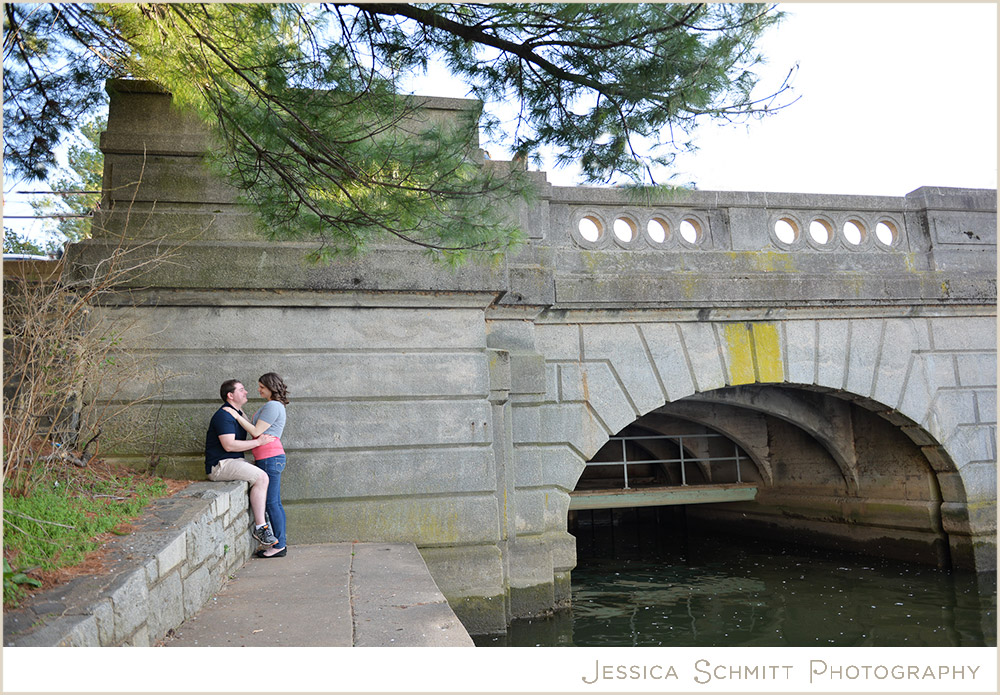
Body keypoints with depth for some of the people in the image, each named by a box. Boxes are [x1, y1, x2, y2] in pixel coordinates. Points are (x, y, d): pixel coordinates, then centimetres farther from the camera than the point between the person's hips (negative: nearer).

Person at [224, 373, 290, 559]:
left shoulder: (272, 406, -12)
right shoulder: (275, 405, 19)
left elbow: (256, 432, -14)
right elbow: (256, 429, 17)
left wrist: (237, 416, -9)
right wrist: (241, 413, 17)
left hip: (270, 458, -10)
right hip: (273, 458, 10)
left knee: (271, 503, -5)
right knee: (275, 503, 12)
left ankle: (279, 546, 1)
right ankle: (280, 544, 17)